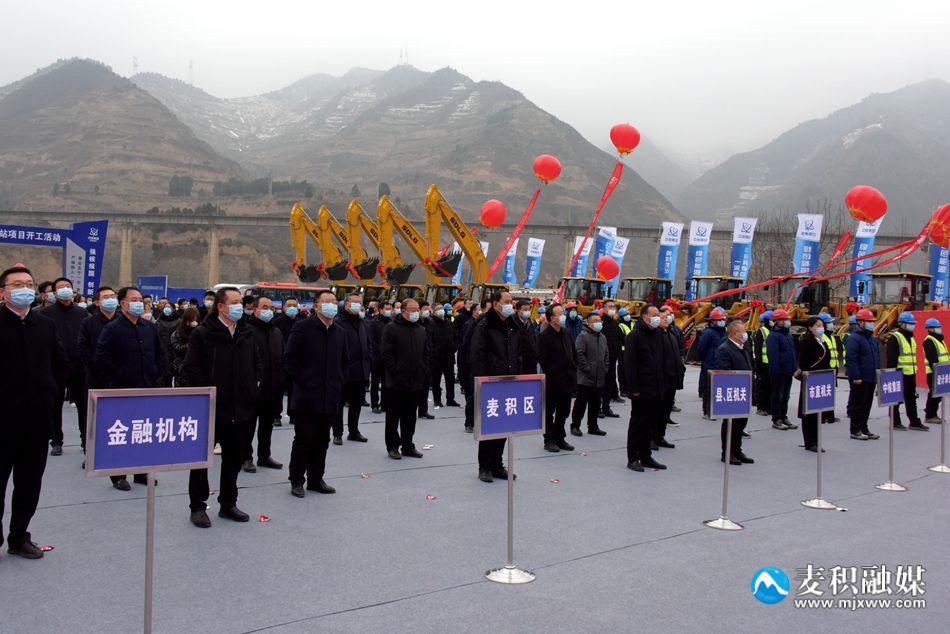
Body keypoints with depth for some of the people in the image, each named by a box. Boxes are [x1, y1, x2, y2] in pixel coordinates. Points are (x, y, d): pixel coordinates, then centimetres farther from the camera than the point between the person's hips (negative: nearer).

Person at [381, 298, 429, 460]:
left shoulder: (421, 330, 12)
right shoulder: (391, 329, -6)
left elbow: (427, 352, 17)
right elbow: (386, 354, -10)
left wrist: (423, 371, 7)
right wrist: (395, 372, -15)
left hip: (415, 381, 5)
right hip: (396, 382, -5)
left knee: (410, 416, 12)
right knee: (393, 416, 3)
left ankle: (408, 446, 20)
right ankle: (392, 446, 13)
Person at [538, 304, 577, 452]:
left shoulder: (566, 333, 11)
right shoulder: (544, 336, -12)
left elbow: (574, 353, 20)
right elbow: (542, 359, -15)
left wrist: (573, 370, 10)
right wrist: (554, 373, -15)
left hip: (567, 380, 7)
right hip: (552, 381, -7)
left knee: (563, 412, 14)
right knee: (549, 412, 3)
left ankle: (559, 439, 24)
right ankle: (549, 440, 12)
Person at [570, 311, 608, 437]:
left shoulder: (602, 337, 15)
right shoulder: (583, 336, -9)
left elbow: (606, 355, 22)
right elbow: (579, 355, -15)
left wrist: (605, 369, 11)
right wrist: (587, 369, -17)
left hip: (599, 379, 7)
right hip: (585, 378, -7)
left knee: (595, 404, 12)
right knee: (581, 403, 0)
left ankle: (593, 427, 22)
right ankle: (575, 426, 9)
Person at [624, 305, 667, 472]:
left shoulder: (659, 334, 13)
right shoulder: (635, 336, -10)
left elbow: (663, 361, 18)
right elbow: (629, 364, -13)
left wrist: (663, 385, 11)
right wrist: (634, 388, -17)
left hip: (656, 389, 7)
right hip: (641, 389, -7)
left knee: (650, 424, 13)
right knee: (637, 425, 1)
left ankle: (645, 457, 22)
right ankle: (633, 459, 9)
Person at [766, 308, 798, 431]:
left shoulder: (788, 335, 14)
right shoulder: (773, 336, -14)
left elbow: (792, 353, 20)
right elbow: (773, 356, -20)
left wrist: (795, 368, 14)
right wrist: (776, 371, -24)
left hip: (788, 371, 9)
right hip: (778, 372, -9)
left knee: (785, 396, 14)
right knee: (777, 396, -2)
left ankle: (784, 417, 23)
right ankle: (776, 420, 4)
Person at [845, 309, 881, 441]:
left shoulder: (872, 338, 17)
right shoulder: (854, 338, -12)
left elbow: (877, 357, 25)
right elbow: (851, 359, -19)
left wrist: (878, 373, 19)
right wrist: (855, 376, -22)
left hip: (871, 378, 9)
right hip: (860, 379, -9)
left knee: (867, 405, 13)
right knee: (857, 405, -3)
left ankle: (864, 429, 21)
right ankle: (855, 430, 4)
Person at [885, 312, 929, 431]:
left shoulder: (911, 338, 15)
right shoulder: (894, 338, -12)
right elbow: (891, 359, -17)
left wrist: (914, 371, 21)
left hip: (910, 374, 9)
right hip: (899, 375, -9)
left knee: (911, 399, 12)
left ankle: (914, 422, 18)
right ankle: (895, 422, 9)